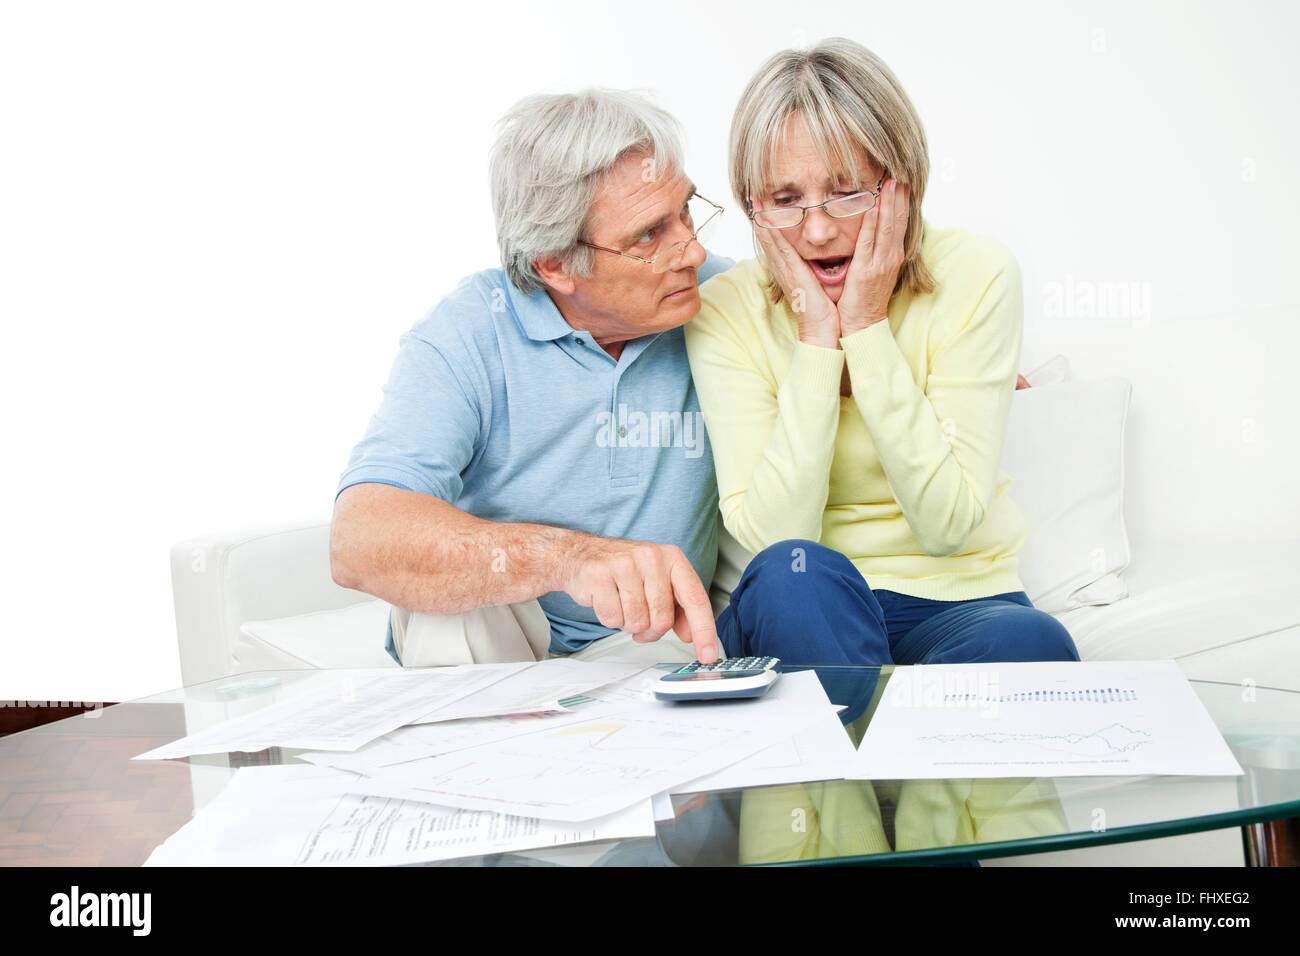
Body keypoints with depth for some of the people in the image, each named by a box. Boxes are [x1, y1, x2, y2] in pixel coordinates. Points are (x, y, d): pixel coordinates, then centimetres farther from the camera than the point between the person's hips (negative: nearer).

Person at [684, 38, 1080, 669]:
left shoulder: (976, 275, -9)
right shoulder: (727, 310, -8)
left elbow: (947, 523, -15)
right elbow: (772, 537, -18)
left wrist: (867, 331, -19)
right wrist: (817, 341, -22)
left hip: (957, 603, 0)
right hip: (800, 614, 0)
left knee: (1027, 642, -33)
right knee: (798, 572, -34)